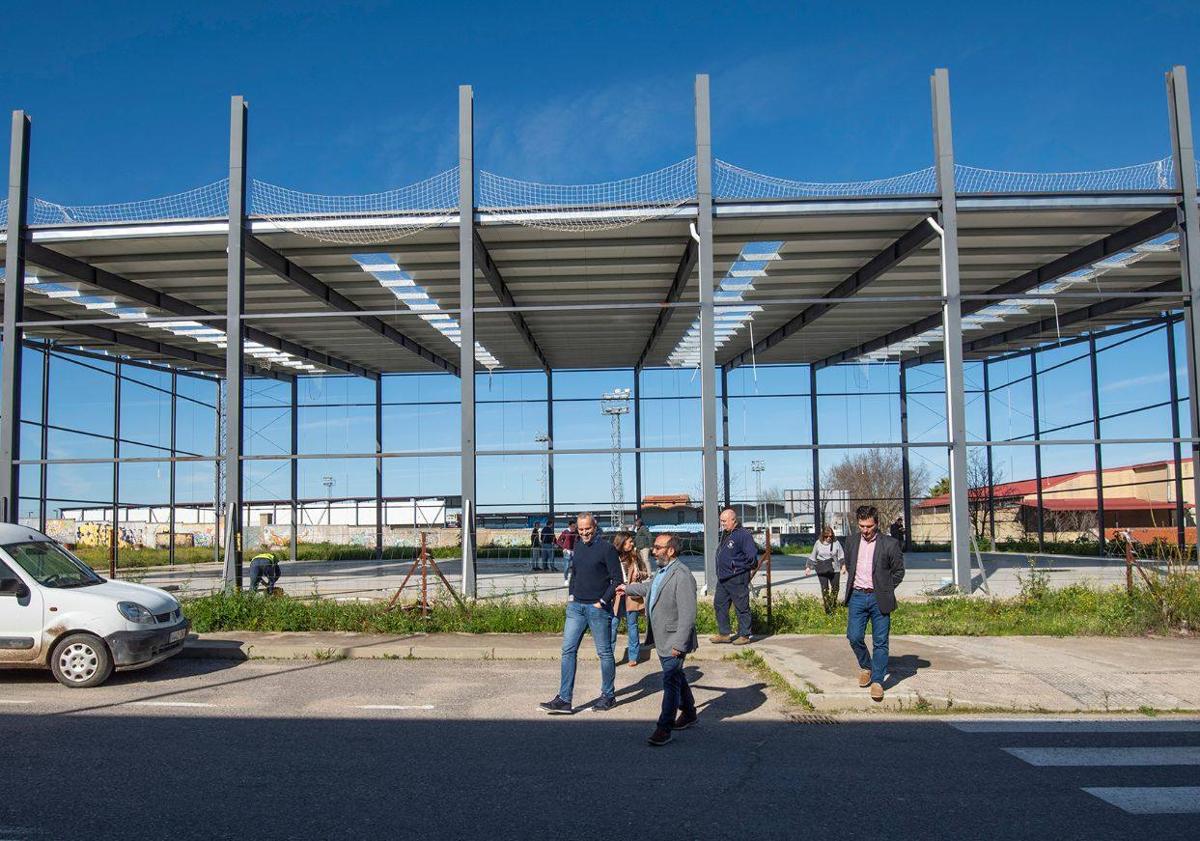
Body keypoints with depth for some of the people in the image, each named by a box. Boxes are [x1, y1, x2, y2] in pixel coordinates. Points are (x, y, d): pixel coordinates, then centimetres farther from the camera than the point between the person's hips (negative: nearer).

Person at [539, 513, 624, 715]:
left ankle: (608, 696, 20)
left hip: (597, 608, -6)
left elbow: (617, 579, -10)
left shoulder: (606, 548, -10)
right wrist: (571, 594, 11)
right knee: (568, 650, 0)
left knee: (604, 652, 6)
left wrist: (603, 601, -13)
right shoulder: (578, 545, 10)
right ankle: (564, 700, 2)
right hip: (576, 606, 6)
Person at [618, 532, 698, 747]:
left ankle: (664, 727, 1)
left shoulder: (682, 575, -24)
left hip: (674, 640, -10)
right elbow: (651, 587, 31)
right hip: (663, 640, 10)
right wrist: (629, 588, 43)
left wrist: (679, 644, -27)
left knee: (671, 681, -5)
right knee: (676, 677, 22)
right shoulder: (663, 571, 7)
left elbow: (687, 614, -27)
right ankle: (689, 713, 39)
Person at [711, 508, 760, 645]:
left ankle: (744, 635, 10)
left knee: (741, 607, 1)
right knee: (719, 604, 12)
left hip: (737, 579, -9)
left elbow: (752, 556, -18)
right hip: (722, 578, 9)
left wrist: (738, 567, -9)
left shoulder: (743, 534, -15)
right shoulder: (725, 534, 13)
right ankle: (723, 634, 21)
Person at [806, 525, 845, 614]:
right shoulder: (818, 543, 2)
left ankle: (833, 604, 27)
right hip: (822, 570, 0)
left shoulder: (836, 543, 1)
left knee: (835, 587, 3)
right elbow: (813, 557, 11)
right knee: (824, 589, -1)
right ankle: (827, 608, 4)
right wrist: (808, 567, 10)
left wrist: (843, 565, 0)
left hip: (834, 570, 0)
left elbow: (841, 555, 8)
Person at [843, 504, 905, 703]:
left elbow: (899, 571, 4)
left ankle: (877, 681, 11)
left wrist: (885, 590, 1)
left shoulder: (889, 543, -5)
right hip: (857, 597, 3)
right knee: (854, 636, -4)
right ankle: (865, 666, 22)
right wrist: (853, 585, 12)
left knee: (880, 642, 1)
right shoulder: (851, 541, 7)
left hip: (879, 599, -3)